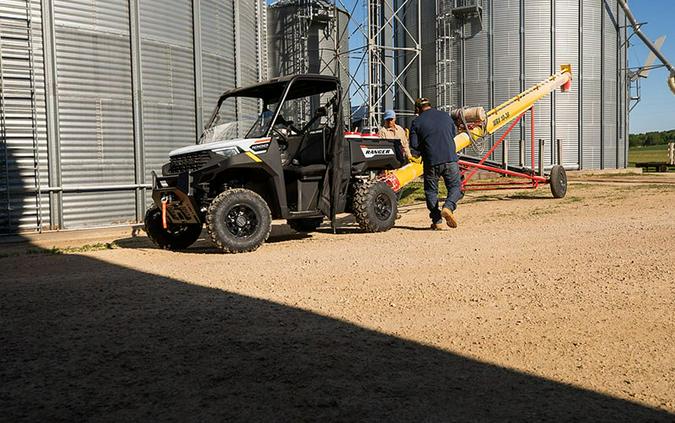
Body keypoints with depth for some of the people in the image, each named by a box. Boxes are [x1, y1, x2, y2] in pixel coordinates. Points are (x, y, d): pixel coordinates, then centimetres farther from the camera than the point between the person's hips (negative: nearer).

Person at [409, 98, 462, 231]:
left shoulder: (417, 122, 1)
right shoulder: (446, 116, 12)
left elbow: (414, 149, -1)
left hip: (431, 162, -1)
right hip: (450, 159, 1)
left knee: (431, 191, 12)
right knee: (455, 187, 11)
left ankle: (437, 222, 10)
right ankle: (448, 207, -16)